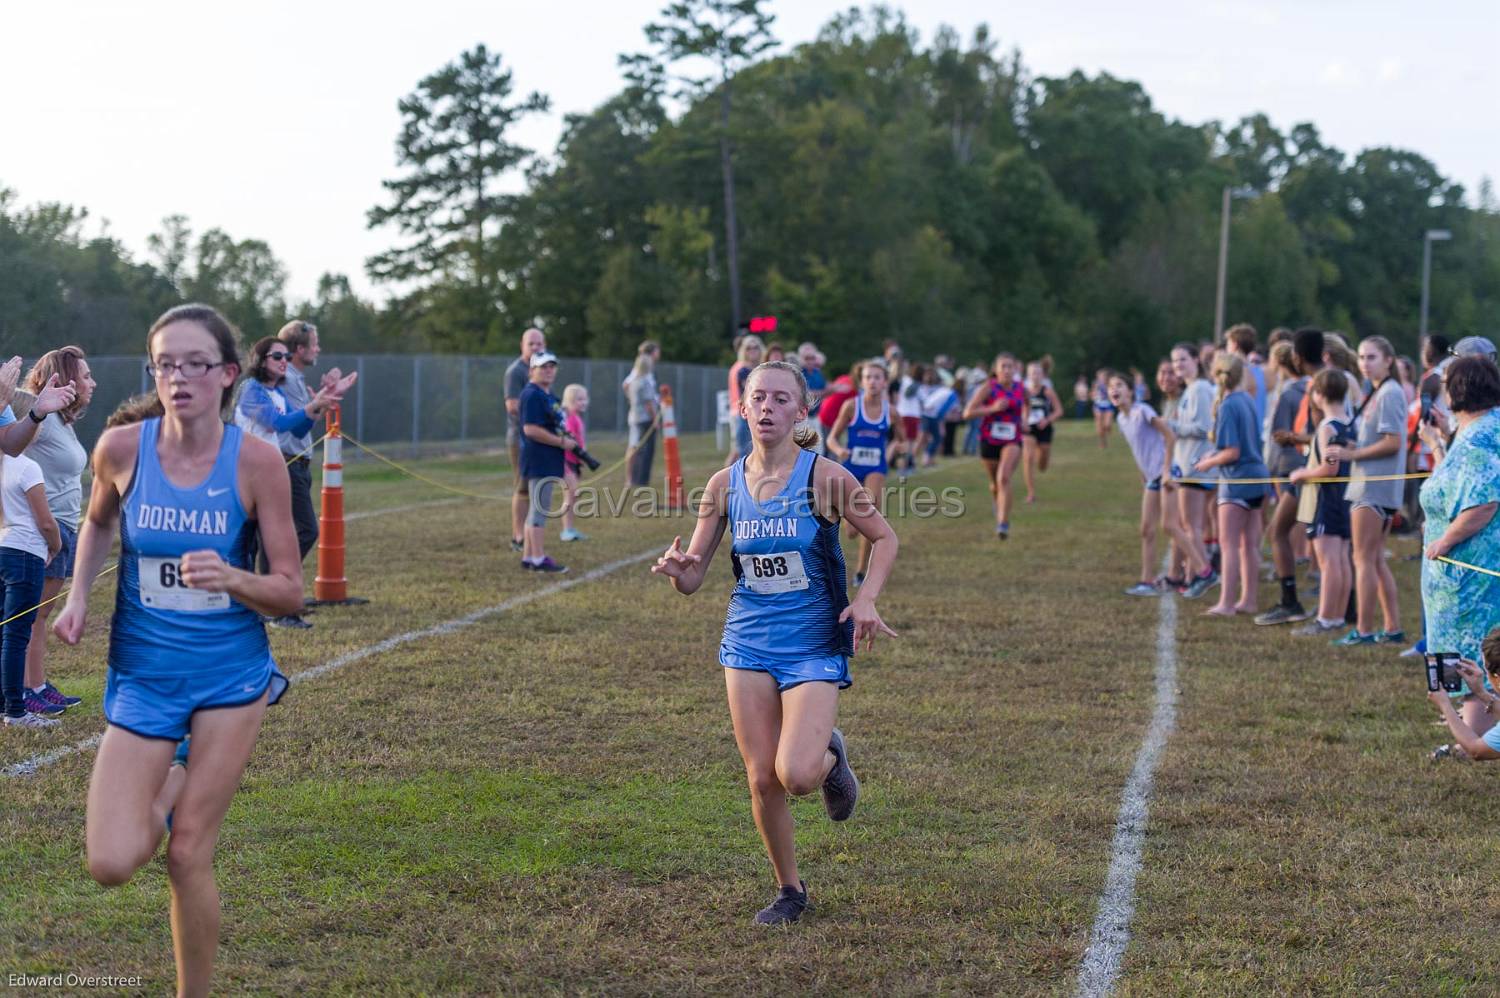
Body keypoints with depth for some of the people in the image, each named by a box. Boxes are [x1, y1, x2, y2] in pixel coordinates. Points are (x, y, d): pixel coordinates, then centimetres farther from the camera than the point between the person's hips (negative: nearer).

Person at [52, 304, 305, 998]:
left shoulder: (257, 460, -14)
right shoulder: (121, 447, -9)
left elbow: (290, 592, -10)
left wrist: (231, 578, -29)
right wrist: (78, 597, 1)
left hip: (229, 672, -2)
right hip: (142, 675, 2)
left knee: (188, 855, -1)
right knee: (111, 864, -7)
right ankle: (170, 785, 29)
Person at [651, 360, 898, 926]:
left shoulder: (824, 477, -10)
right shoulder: (724, 485, 0)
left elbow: (884, 538, 1)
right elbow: (692, 577, 3)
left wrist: (867, 599, -15)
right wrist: (677, 570, -21)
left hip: (815, 646, -3)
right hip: (749, 644, 3)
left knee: (796, 775, -18)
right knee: (761, 779, 1)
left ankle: (830, 757, 19)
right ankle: (789, 889, 23)